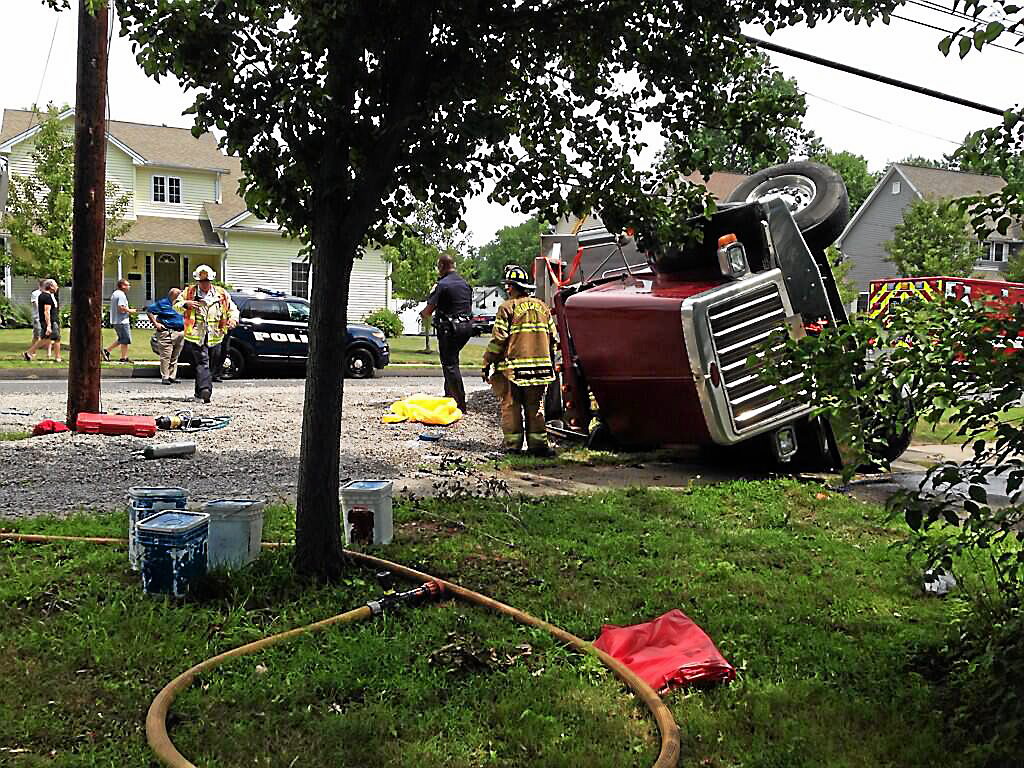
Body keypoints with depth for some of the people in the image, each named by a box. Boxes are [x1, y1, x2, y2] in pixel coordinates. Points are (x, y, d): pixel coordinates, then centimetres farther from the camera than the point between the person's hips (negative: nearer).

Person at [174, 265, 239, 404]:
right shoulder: (189, 292, 7)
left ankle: (199, 392, 21)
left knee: (211, 366, 8)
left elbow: (233, 309, 16)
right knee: (202, 362, -18)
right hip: (196, 336, -3)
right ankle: (205, 389, -31)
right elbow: (176, 304, 10)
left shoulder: (222, 294, 10)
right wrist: (186, 304, -13)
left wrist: (233, 319, -6)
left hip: (215, 337, 3)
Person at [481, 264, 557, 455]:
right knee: (535, 407, 11)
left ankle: (513, 445, 5)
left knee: (511, 406, 4)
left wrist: (487, 363, -3)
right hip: (540, 366, 5)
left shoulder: (508, 308, -6)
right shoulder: (542, 307, 11)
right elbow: (552, 337, 13)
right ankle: (538, 444, 8)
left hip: (513, 367, -5)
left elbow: (498, 339, -10)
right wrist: (548, 361, 23)